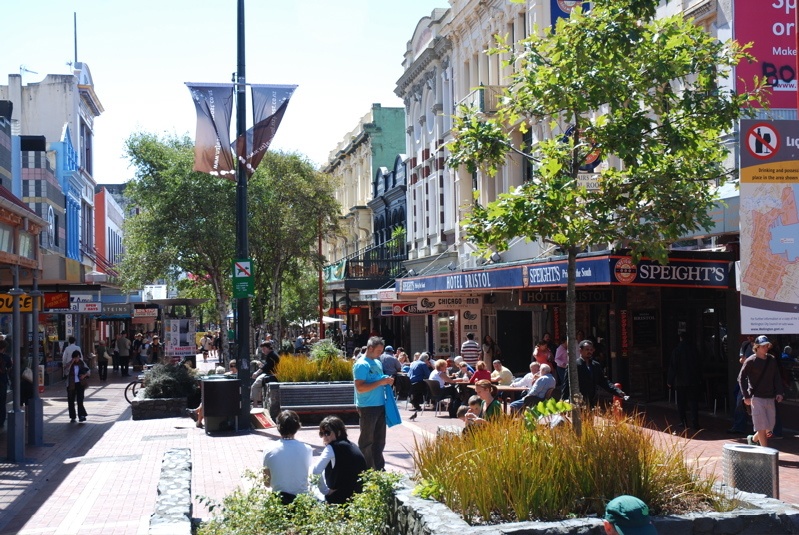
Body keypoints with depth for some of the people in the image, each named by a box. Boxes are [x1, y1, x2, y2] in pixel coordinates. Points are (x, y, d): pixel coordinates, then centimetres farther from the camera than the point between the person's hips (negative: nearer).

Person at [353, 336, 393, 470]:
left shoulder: (377, 362, 13)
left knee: (380, 439, 14)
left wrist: (387, 381, 6)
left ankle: (379, 468, 23)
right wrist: (380, 382, -24)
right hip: (368, 407, -8)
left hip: (380, 405, 8)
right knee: (367, 440, 2)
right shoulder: (361, 365, -15)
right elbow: (360, 388, -23)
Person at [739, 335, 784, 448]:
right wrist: (746, 396, -9)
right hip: (757, 397, -5)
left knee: (769, 427, 9)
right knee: (762, 426, -8)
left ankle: (753, 439, 35)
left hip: (770, 398, 5)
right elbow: (741, 378, -4)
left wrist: (779, 392, 1)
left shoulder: (772, 359, 8)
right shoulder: (750, 361, -7)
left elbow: (777, 377, 14)